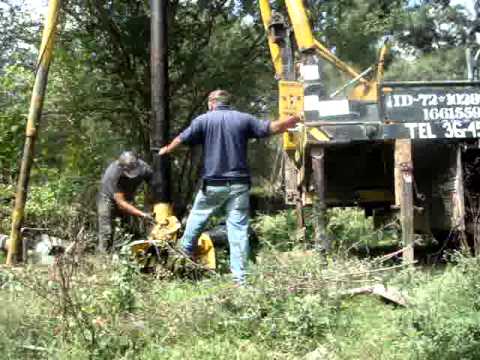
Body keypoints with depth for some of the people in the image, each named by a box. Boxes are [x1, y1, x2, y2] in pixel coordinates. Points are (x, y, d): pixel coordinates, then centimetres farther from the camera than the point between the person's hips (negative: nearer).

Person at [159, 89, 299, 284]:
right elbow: (271, 128, 4)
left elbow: (181, 139, 7)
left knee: (197, 216, 23)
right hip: (239, 184, 1)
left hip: (213, 183, -1)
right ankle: (239, 277, 1)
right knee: (238, 228, 2)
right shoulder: (244, 119, 5)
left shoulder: (203, 120, 1)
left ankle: (186, 250, 39)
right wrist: (292, 121, 21)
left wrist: (167, 150, 27)